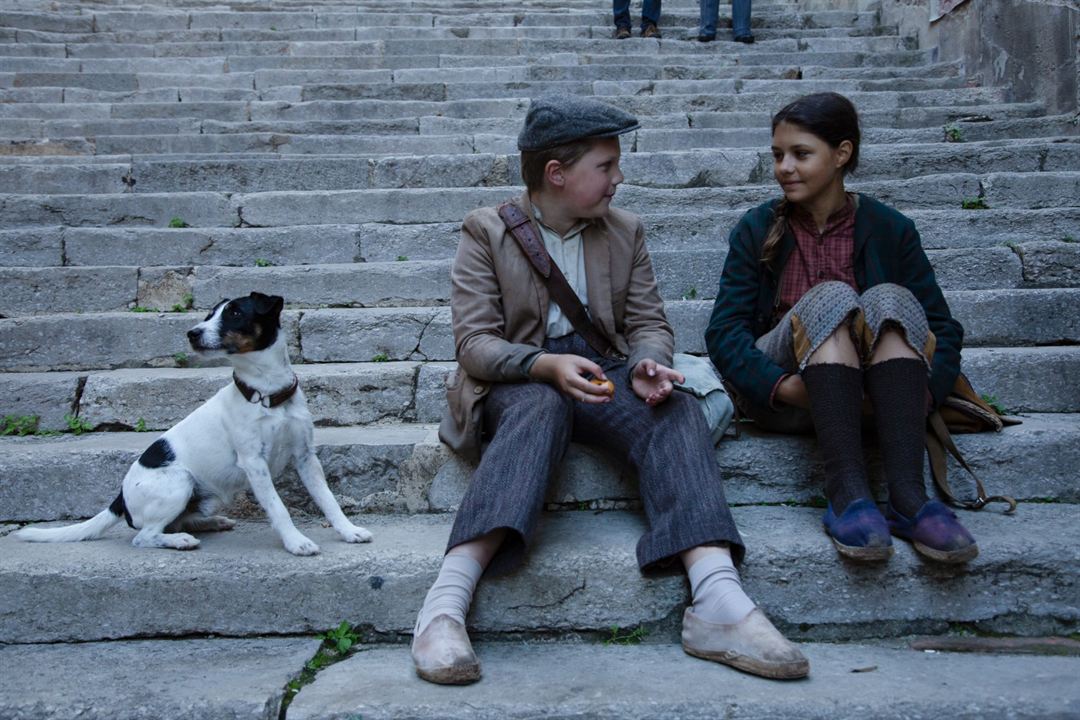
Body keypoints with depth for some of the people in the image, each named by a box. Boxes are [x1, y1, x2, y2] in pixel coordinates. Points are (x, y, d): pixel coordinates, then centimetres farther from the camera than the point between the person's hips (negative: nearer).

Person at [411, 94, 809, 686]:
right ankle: (447, 601, -50)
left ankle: (717, 601, -46)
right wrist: (547, 365, -26)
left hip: (599, 375, 4)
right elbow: (474, 341, -7)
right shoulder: (486, 232, 2)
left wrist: (649, 364, -15)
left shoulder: (625, 231, 15)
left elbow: (648, 321, 11)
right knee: (540, 407, -39)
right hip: (517, 381, -3)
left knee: (675, 411, -29)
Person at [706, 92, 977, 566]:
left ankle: (908, 497, -41)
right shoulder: (756, 230, 6)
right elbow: (724, 331, -5)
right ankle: (847, 495, -42)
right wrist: (783, 387, -23)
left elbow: (942, 327, 2)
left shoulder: (890, 231, 7)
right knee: (830, 296, -28)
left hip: (864, 393, 1)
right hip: (780, 396, -1)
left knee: (890, 299, -27)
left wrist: (925, 393, -19)